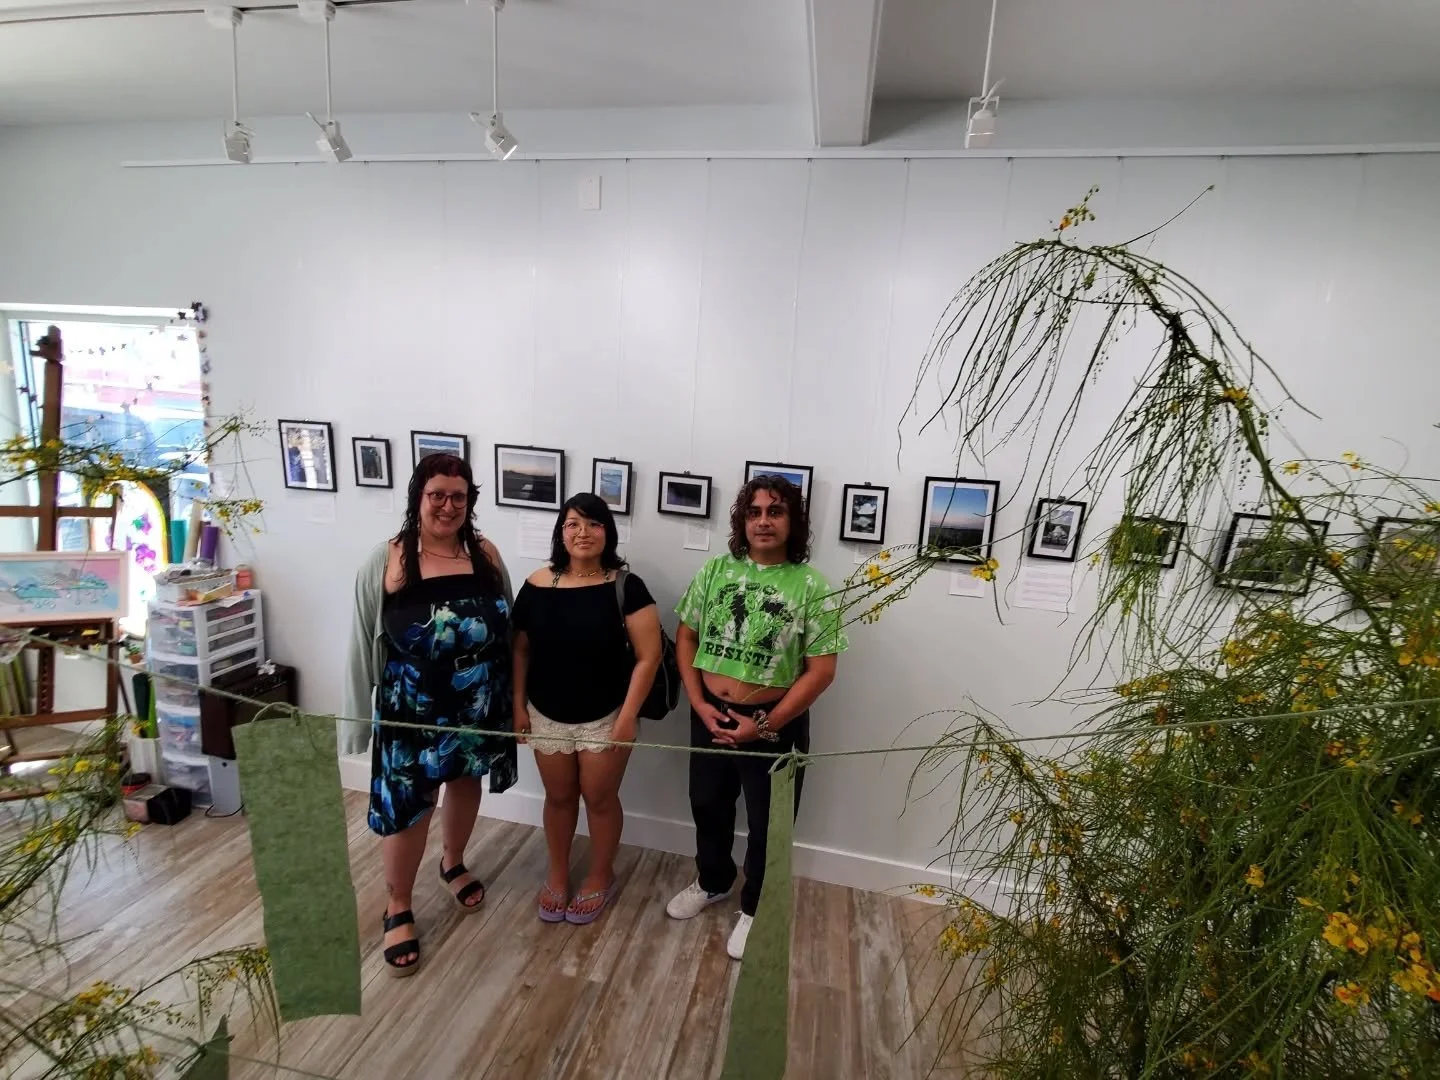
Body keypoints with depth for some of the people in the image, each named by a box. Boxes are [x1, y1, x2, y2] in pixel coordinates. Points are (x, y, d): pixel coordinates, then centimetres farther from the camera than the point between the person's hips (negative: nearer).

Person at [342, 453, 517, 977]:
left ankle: (453, 863, 50)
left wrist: (512, 697, 5)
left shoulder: (487, 555, -4)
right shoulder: (386, 562, -11)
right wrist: (359, 713, -4)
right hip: (412, 710, -3)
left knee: (465, 783, 22)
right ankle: (398, 910, 33)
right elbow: (363, 645, -6)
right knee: (405, 807, 8)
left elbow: (507, 629, 3)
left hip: (477, 706, 3)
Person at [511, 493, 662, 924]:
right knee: (559, 796, 20)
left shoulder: (626, 587, -16)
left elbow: (648, 656, -15)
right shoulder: (537, 586, -7)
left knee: (600, 798, 14)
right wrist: (518, 705, 2)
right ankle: (557, 873, 44)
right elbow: (520, 650, 3)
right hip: (548, 717, 3)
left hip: (605, 718, -2)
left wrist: (628, 717, -16)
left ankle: (600, 876, 40)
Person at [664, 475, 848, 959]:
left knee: (767, 824, 15)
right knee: (708, 806, 23)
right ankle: (712, 882, 52)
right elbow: (686, 637, 2)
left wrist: (764, 725, -16)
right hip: (711, 715, 4)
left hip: (775, 725, -3)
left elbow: (821, 670, -14)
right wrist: (699, 703, -7)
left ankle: (755, 909, 43)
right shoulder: (716, 570, -4)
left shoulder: (811, 586, -14)